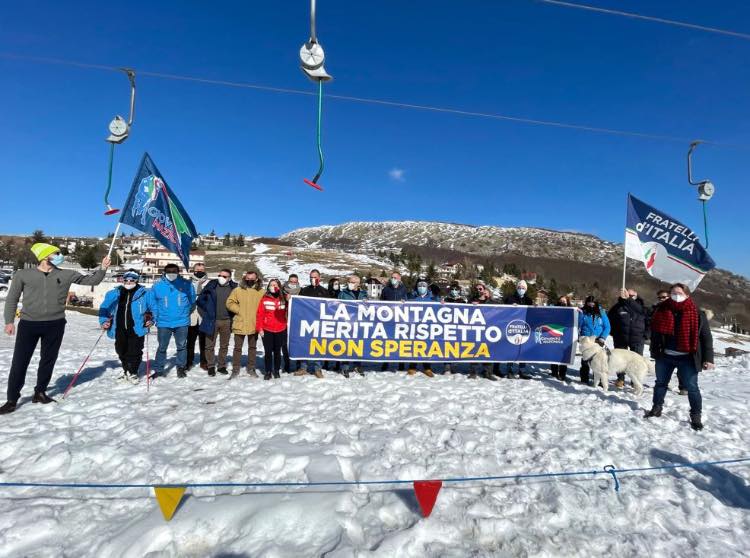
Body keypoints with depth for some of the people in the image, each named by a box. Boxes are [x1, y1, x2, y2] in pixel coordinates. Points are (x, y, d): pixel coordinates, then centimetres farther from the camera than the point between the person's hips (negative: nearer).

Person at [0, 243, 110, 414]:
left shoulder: (66, 275, 4)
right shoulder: (23, 274, 1)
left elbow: (91, 280, 7)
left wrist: (102, 269, -9)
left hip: (55, 325, 2)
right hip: (28, 324, -1)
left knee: (48, 360, 10)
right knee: (19, 362, 2)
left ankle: (40, 392, 27)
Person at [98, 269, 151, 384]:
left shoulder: (144, 293, -5)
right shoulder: (115, 294, 4)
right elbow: (104, 308, 14)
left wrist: (150, 319, -6)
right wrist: (104, 321, 3)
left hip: (136, 329, -4)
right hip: (119, 330, 4)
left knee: (134, 352, -1)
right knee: (121, 351, 16)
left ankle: (133, 372, 18)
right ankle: (126, 370, 37)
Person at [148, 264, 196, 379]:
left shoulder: (186, 284, -5)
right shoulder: (157, 285, -3)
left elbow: (192, 301, 6)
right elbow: (152, 302, 6)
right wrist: (156, 317, 2)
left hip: (182, 322, 0)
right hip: (163, 323, 0)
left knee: (182, 346, 10)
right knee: (162, 347, 10)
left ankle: (181, 368, 23)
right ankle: (158, 369, 23)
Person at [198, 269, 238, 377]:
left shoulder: (234, 288, -2)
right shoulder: (211, 285, -3)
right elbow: (200, 300, 3)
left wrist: (232, 314, 2)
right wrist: (207, 311, 0)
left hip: (226, 321, 1)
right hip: (212, 321, -1)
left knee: (224, 345, 11)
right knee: (210, 345, 5)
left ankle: (222, 366, 24)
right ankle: (211, 366, 18)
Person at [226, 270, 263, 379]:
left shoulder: (261, 292, 1)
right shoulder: (238, 290, -1)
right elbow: (230, 303, 1)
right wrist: (239, 310, -9)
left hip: (254, 325, 1)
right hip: (240, 324, -1)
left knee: (252, 347, 14)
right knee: (238, 347, 8)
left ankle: (251, 368, 26)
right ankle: (235, 369, 19)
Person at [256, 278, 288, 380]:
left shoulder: (283, 299, 3)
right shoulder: (264, 299, -1)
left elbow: (287, 313, 7)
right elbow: (259, 315, -2)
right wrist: (260, 328, -5)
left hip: (280, 330, 1)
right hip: (267, 330, -1)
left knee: (277, 351, 10)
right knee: (268, 352, 4)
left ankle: (277, 371, 22)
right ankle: (268, 371, 15)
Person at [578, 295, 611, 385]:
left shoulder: (601, 312, 2)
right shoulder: (583, 312, 0)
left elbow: (607, 327, 1)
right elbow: (578, 325, -1)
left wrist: (603, 338, -9)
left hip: (598, 340, 0)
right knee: (585, 360, 6)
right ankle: (584, 379, 14)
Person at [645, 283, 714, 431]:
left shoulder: (697, 314, -6)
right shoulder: (662, 311, 0)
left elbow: (706, 337, -4)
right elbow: (655, 333, 9)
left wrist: (708, 358, -9)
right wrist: (654, 352, 11)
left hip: (687, 358, -3)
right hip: (665, 356, 3)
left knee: (692, 387, 4)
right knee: (660, 383, 15)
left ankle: (696, 416, 18)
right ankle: (656, 408, 29)